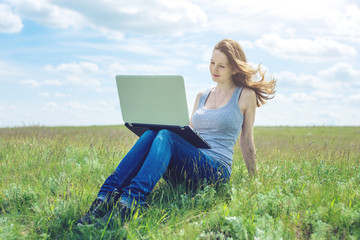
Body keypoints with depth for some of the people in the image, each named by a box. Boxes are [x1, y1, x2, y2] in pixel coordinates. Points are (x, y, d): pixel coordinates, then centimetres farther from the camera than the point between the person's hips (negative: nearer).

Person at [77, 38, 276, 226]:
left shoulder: (245, 96, 7)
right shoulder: (201, 97, 22)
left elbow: (246, 141, 10)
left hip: (216, 169, -5)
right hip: (185, 166, 5)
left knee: (166, 136, -32)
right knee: (151, 133, -26)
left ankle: (129, 202, -52)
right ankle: (105, 198, -40)